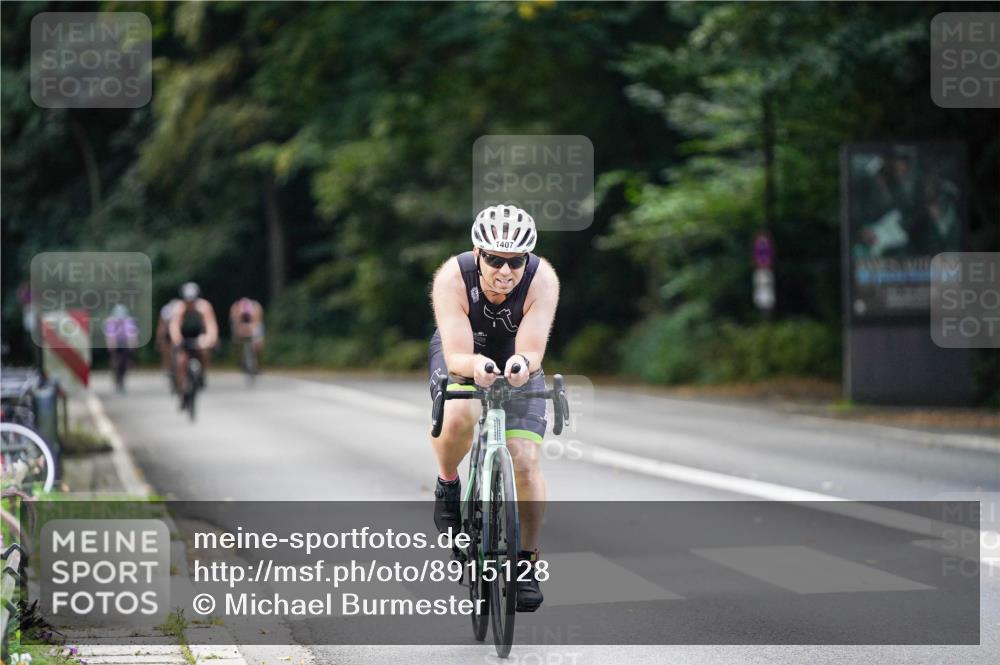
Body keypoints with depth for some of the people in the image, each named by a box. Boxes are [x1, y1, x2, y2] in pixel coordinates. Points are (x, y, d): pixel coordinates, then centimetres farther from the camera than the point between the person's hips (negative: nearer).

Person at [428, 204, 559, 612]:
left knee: (526, 461, -13)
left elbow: (533, 349, -38)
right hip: (462, 358, -1)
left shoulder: (542, 280, -30)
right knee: (458, 418, -35)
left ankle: (526, 562, 4)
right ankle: (448, 485, -4)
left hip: (517, 365, 1)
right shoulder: (453, 278, -33)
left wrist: (523, 362, -61)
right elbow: (456, 356, -39)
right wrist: (475, 365, -61)